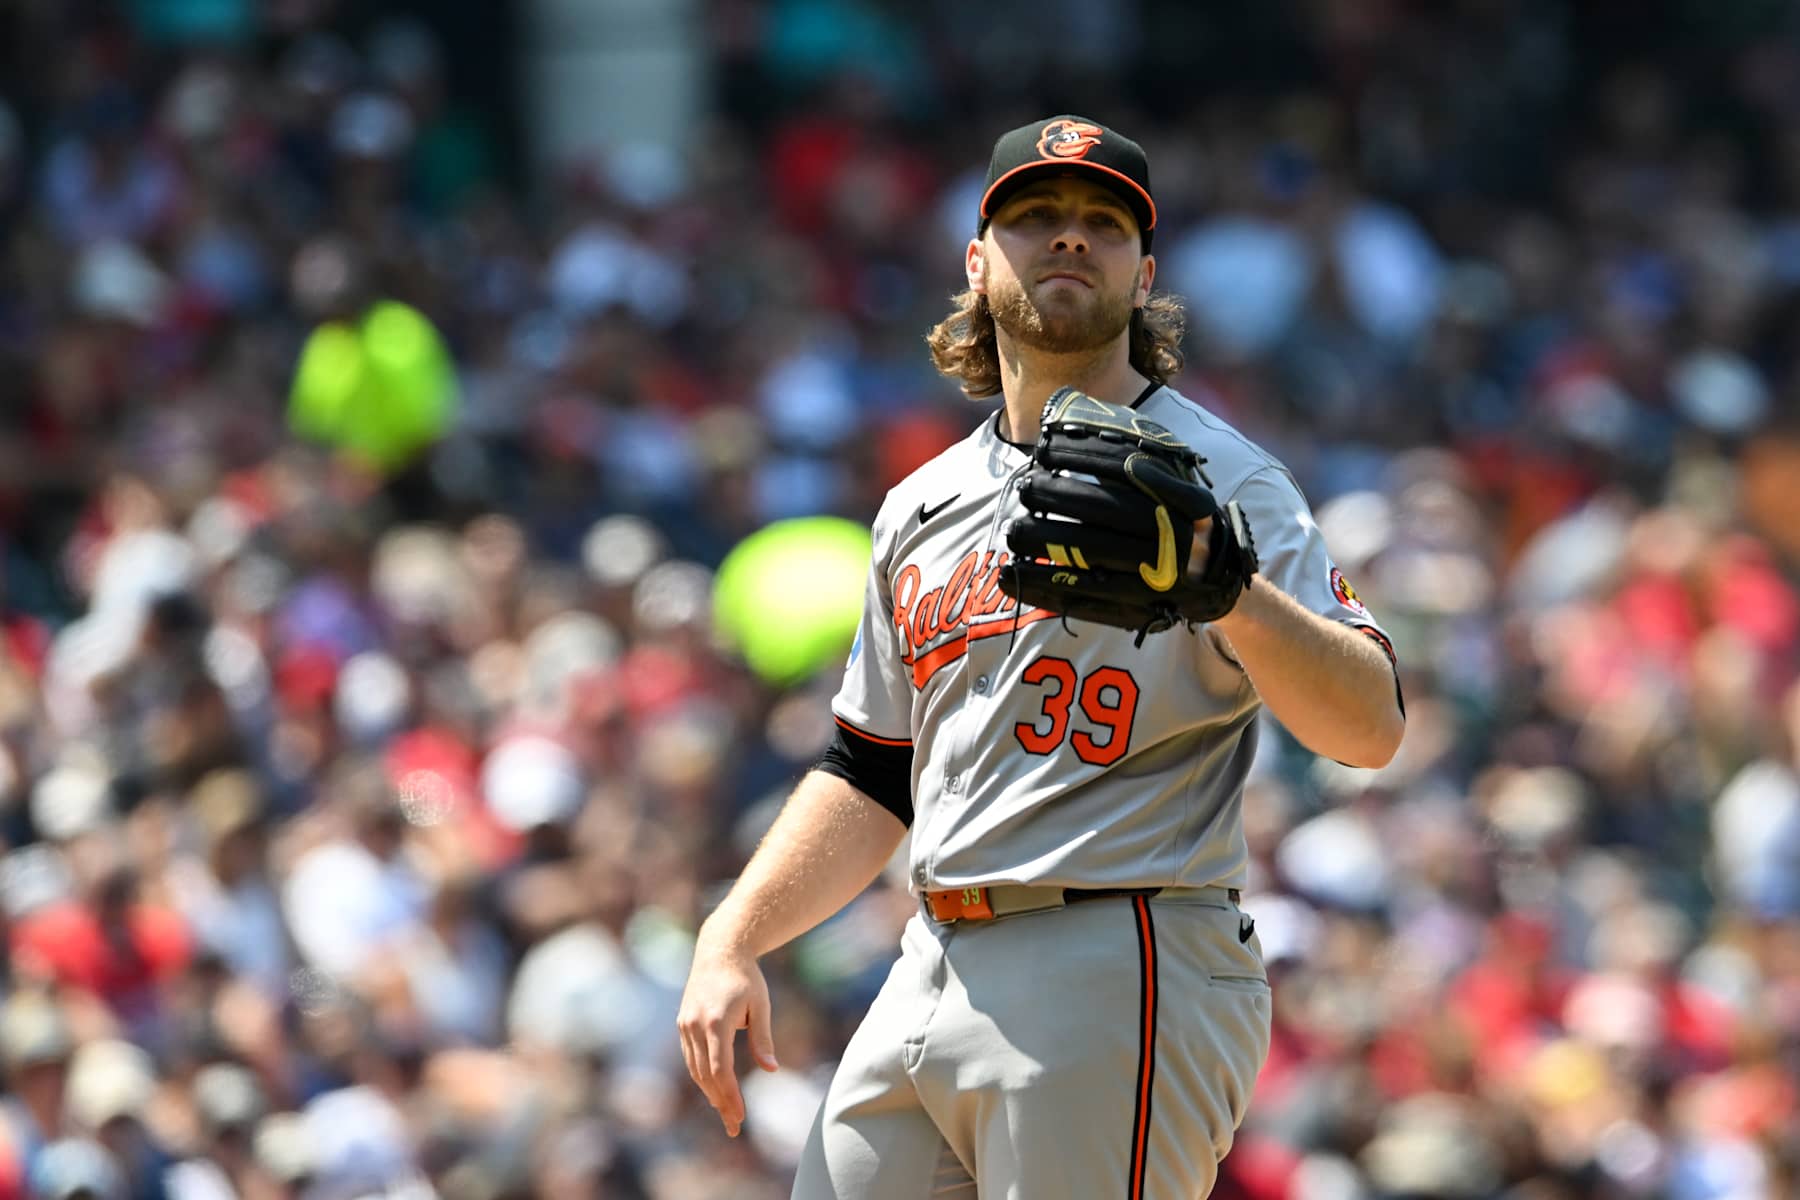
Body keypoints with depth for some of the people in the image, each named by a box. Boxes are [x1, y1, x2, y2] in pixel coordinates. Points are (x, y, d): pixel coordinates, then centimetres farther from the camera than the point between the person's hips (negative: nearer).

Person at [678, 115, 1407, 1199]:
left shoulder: (1217, 479, -2)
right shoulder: (924, 508, 19)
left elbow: (1371, 729, -16)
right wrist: (731, 943, 12)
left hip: (1124, 978, -7)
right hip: (936, 977, 7)